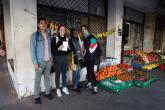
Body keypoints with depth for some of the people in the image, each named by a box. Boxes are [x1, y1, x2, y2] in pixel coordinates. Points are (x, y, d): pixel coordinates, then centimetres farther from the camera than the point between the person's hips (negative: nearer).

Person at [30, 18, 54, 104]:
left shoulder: (49, 35, 7)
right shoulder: (34, 35, -7)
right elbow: (32, 50, -10)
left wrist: (51, 58, 7)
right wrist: (35, 62, -14)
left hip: (48, 61, 4)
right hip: (40, 61, -4)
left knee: (47, 78, 15)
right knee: (38, 79, 7)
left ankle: (47, 92, 31)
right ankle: (37, 96, 21)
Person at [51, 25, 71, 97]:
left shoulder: (67, 39, 11)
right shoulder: (55, 39, -3)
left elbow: (69, 51, 15)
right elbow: (52, 50, -7)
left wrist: (68, 48, -6)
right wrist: (58, 48, -22)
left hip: (65, 58, 4)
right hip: (57, 58, -4)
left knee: (64, 73, 10)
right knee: (58, 73, 1)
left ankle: (64, 87, 24)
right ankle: (58, 89, 15)